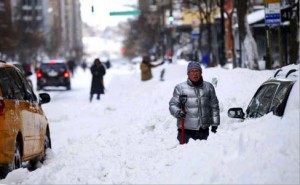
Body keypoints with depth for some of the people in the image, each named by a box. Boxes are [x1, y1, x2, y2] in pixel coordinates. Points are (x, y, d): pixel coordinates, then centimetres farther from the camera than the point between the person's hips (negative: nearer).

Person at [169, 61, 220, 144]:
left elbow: (214, 106, 15)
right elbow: (172, 104, 1)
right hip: (186, 130, -3)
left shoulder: (208, 87, 9)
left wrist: (215, 124, 12)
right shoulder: (180, 87, 0)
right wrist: (178, 112, -20)